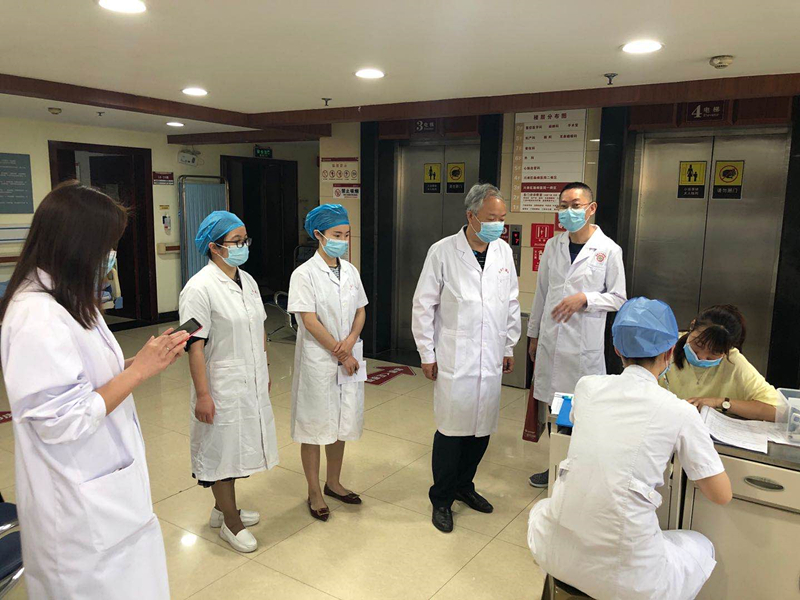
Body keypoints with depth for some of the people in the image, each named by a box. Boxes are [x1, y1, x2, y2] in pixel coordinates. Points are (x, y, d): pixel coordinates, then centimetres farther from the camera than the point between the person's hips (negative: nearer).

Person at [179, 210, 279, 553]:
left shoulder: (247, 281, 7)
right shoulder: (200, 288, -17)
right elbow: (195, 346, -20)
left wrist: (265, 372, 17)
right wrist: (202, 394, -21)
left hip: (251, 383, 8)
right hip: (222, 385, -8)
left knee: (237, 445, 20)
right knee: (222, 447, 7)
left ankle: (223, 508, 40)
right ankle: (231, 523, 25)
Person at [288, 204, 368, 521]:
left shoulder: (350, 271, 7)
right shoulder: (304, 274, -11)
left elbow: (360, 311, 9)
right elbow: (310, 321, -15)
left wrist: (351, 340, -10)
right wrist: (340, 354, -13)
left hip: (349, 359, 6)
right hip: (318, 361, -6)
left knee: (341, 423, 16)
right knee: (315, 427, 6)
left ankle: (333, 483, 35)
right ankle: (314, 493, 22)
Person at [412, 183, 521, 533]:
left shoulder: (503, 251, 6)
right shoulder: (442, 252, -8)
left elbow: (512, 302, 15)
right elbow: (423, 305, -4)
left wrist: (509, 347, 16)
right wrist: (427, 354, -3)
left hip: (491, 360, 5)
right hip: (454, 360, -5)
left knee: (482, 428, 12)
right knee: (451, 429, 1)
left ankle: (464, 485, 34)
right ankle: (441, 500, 20)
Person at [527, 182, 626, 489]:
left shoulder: (609, 250, -5)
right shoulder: (553, 246, 7)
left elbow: (618, 299, -1)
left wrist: (584, 298, -17)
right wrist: (533, 334, 15)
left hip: (584, 343, -4)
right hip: (550, 339, 4)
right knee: (554, 406, 13)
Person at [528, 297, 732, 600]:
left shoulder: (587, 386, 1)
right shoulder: (680, 412, -9)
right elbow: (721, 495, 2)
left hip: (558, 553, 3)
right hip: (626, 573, -2)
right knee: (701, 546, 29)